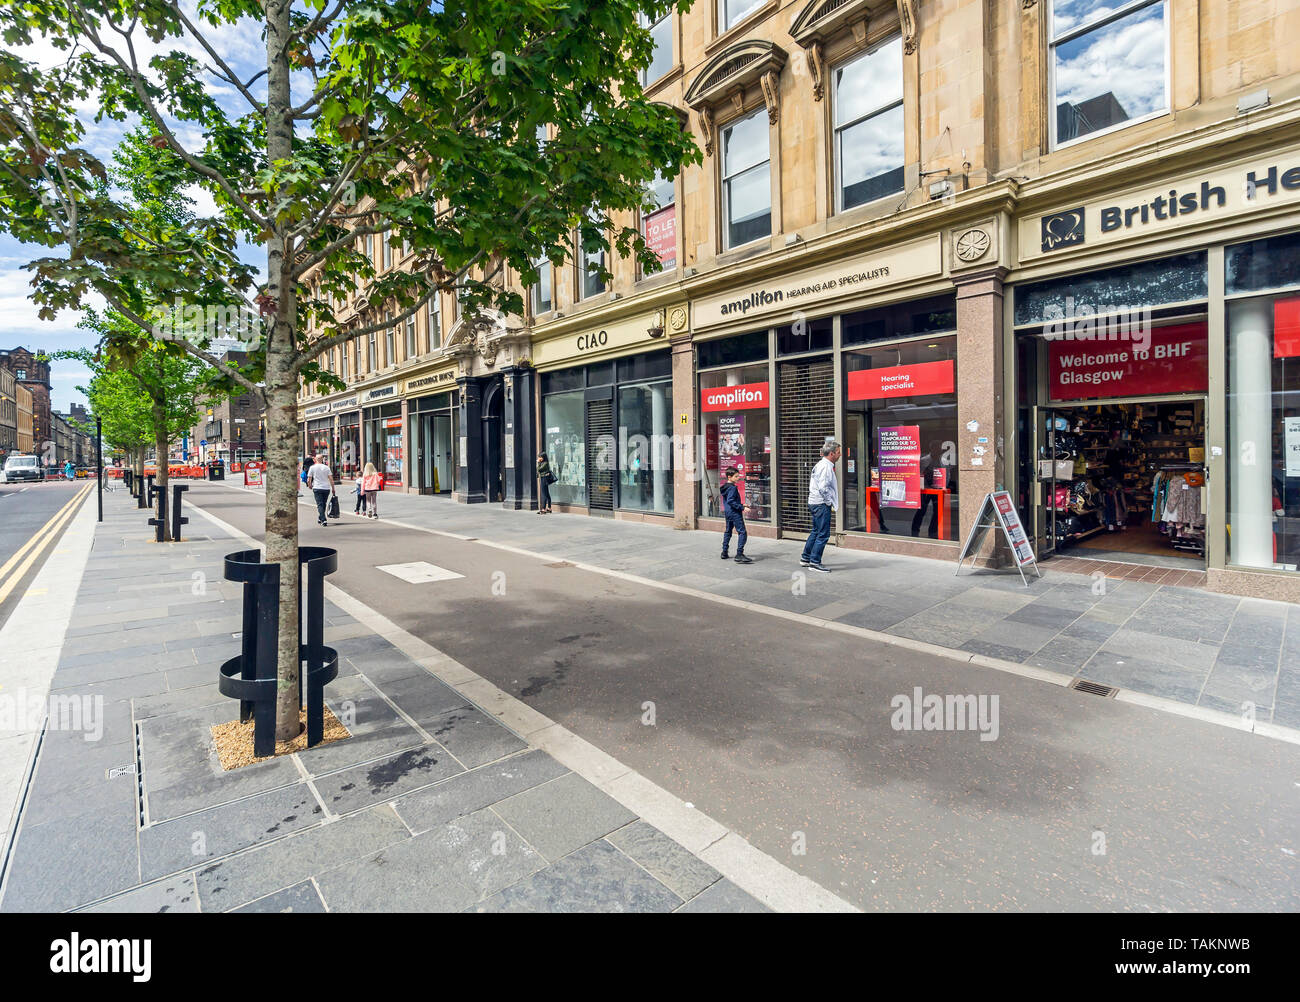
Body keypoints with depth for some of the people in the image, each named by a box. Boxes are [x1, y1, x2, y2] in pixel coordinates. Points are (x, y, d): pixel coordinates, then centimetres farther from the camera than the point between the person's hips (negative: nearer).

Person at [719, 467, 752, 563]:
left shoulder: (725, 487, 13)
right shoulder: (733, 487, -16)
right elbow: (730, 501, -24)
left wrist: (741, 505, 21)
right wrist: (742, 508, -24)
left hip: (727, 512, 10)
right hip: (734, 513, -10)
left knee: (728, 531, 21)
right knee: (742, 533, -9)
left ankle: (724, 552, 26)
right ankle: (739, 555, -16)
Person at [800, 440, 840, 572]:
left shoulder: (821, 464, 17)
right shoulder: (826, 466, -16)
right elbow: (823, 487, -23)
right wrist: (830, 503, -13)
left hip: (815, 502, 11)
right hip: (821, 504, -11)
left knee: (816, 531, 18)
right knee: (823, 534, -6)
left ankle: (805, 558, 25)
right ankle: (814, 562, -2)